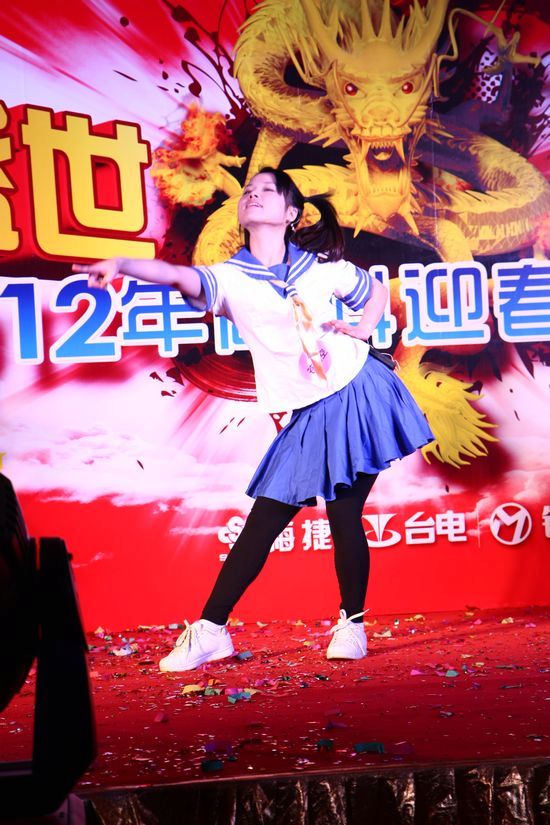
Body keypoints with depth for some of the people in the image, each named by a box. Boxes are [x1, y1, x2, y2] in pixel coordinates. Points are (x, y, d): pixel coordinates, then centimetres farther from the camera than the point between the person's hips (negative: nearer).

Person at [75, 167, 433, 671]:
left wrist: (362, 331, 0)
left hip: (356, 395, 0)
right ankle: (210, 631, 11)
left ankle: (352, 625, 20)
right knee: (261, 525, 0)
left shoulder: (323, 266, 3)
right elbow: (179, 276, -22)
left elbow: (377, 291, 20)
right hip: (306, 418, 1)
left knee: (345, 519, -1)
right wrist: (122, 264, -41)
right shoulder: (232, 278, -1)